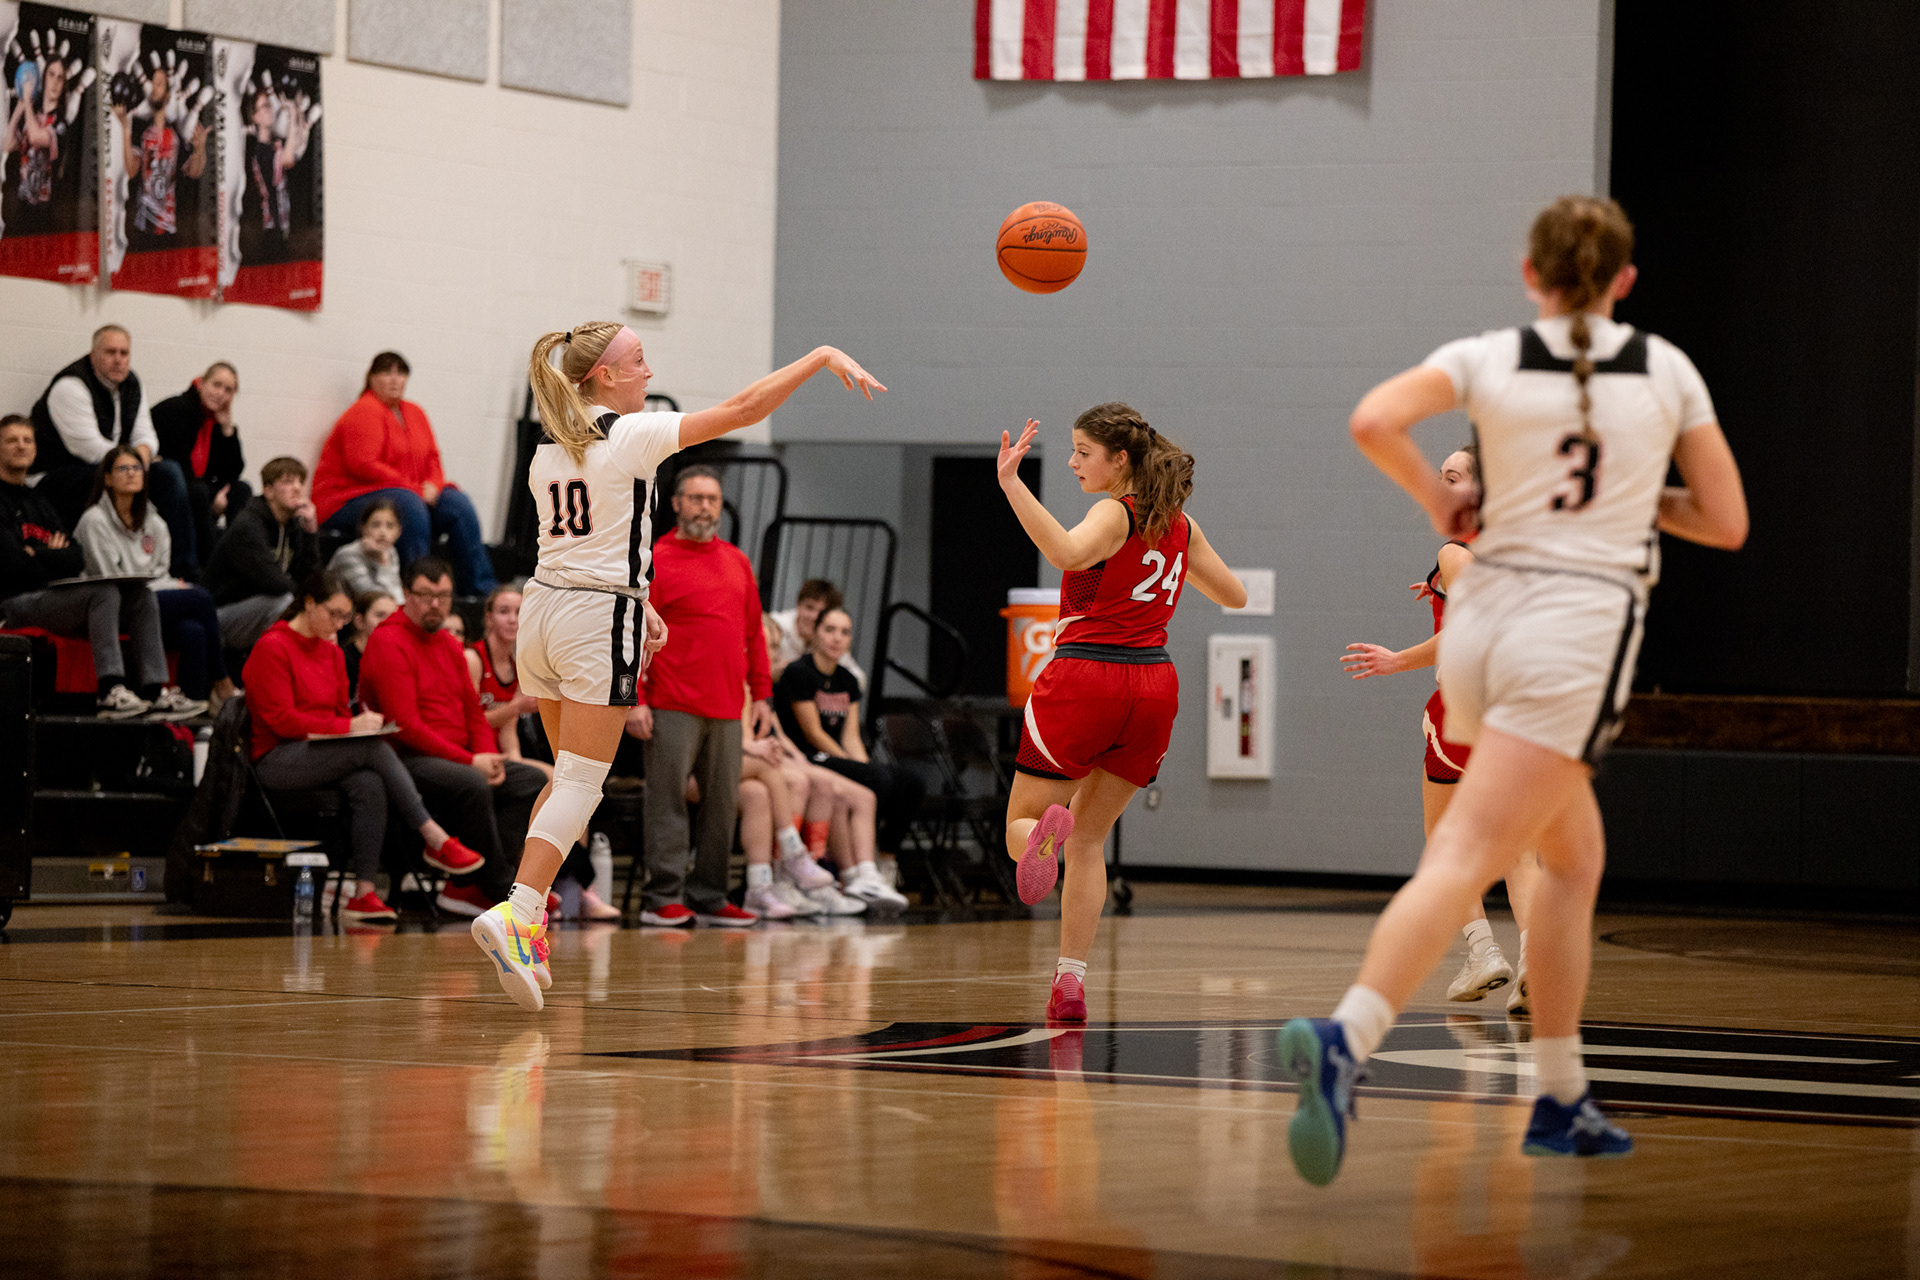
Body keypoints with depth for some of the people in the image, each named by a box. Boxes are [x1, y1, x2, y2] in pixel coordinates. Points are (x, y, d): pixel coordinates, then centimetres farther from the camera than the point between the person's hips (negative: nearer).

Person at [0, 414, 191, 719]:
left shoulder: (39, 502, 24)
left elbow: (78, 559, 12)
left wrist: (41, 557, -5)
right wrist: (54, 558, -3)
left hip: (54, 595, 8)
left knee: (141, 594, -7)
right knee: (104, 591, -29)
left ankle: (154, 690, -16)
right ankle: (111, 692, -37)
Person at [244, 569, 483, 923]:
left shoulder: (331, 652, 19)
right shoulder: (272, 648, -6)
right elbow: (281, 719, -13)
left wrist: (362, 722, -5)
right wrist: (347, 727, -18)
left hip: (325, 754, 7)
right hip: (277, 759, -7)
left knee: (369, 785, -29)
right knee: (374, 748, -29)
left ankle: (364, 892, -34)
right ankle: (436, 840, -26)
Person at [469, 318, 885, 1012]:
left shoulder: (548, 452, 11)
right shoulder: (632, 435, -10)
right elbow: (741, 408, -12)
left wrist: (639, 603, 27)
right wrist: (821, 357, -6)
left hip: (543, 611, 7)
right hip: (598, 621, -7)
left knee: (568, 776, 19)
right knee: (580, 786, -7)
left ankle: (526, 924, 16)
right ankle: (514, 914, -22)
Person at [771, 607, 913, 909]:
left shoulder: (848, 682, 17)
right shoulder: (798, 672, -7)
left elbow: (851, 737, 11)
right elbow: (814, 735, -10)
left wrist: (866, 767, -9)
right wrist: (864, 770, -11)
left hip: (837, 760, 8)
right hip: (804, 760, -8)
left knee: (912, 787, -11)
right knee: (880, 778, -30)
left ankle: (885, 870, -11)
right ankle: (864, 875, -34)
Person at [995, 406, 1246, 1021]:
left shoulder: (1115, 514, -8)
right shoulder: (1180, 524, 12)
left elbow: (1066, 552, -30)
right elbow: (1233, 594, 23)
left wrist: (1011, 484, -32)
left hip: (1086, 677, -6)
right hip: (1154, 685, 6)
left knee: (1021, 822, 6)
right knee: (1088, 839, 15)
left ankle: (1044, 833, -32)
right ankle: (1070, 982, 4)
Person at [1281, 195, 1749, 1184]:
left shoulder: (1487, 360, 5)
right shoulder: (1667, 371, 6)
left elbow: (1373, 421, -13)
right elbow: (1726, 523, 10)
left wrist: (1436, 499, 4)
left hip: (1482, 614, 4)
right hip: (1582, 628, -4)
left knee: (1574, 860, 21)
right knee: (1461, 864, -15)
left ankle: (1561, 1101, 23)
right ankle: (1341, 1040, -37)